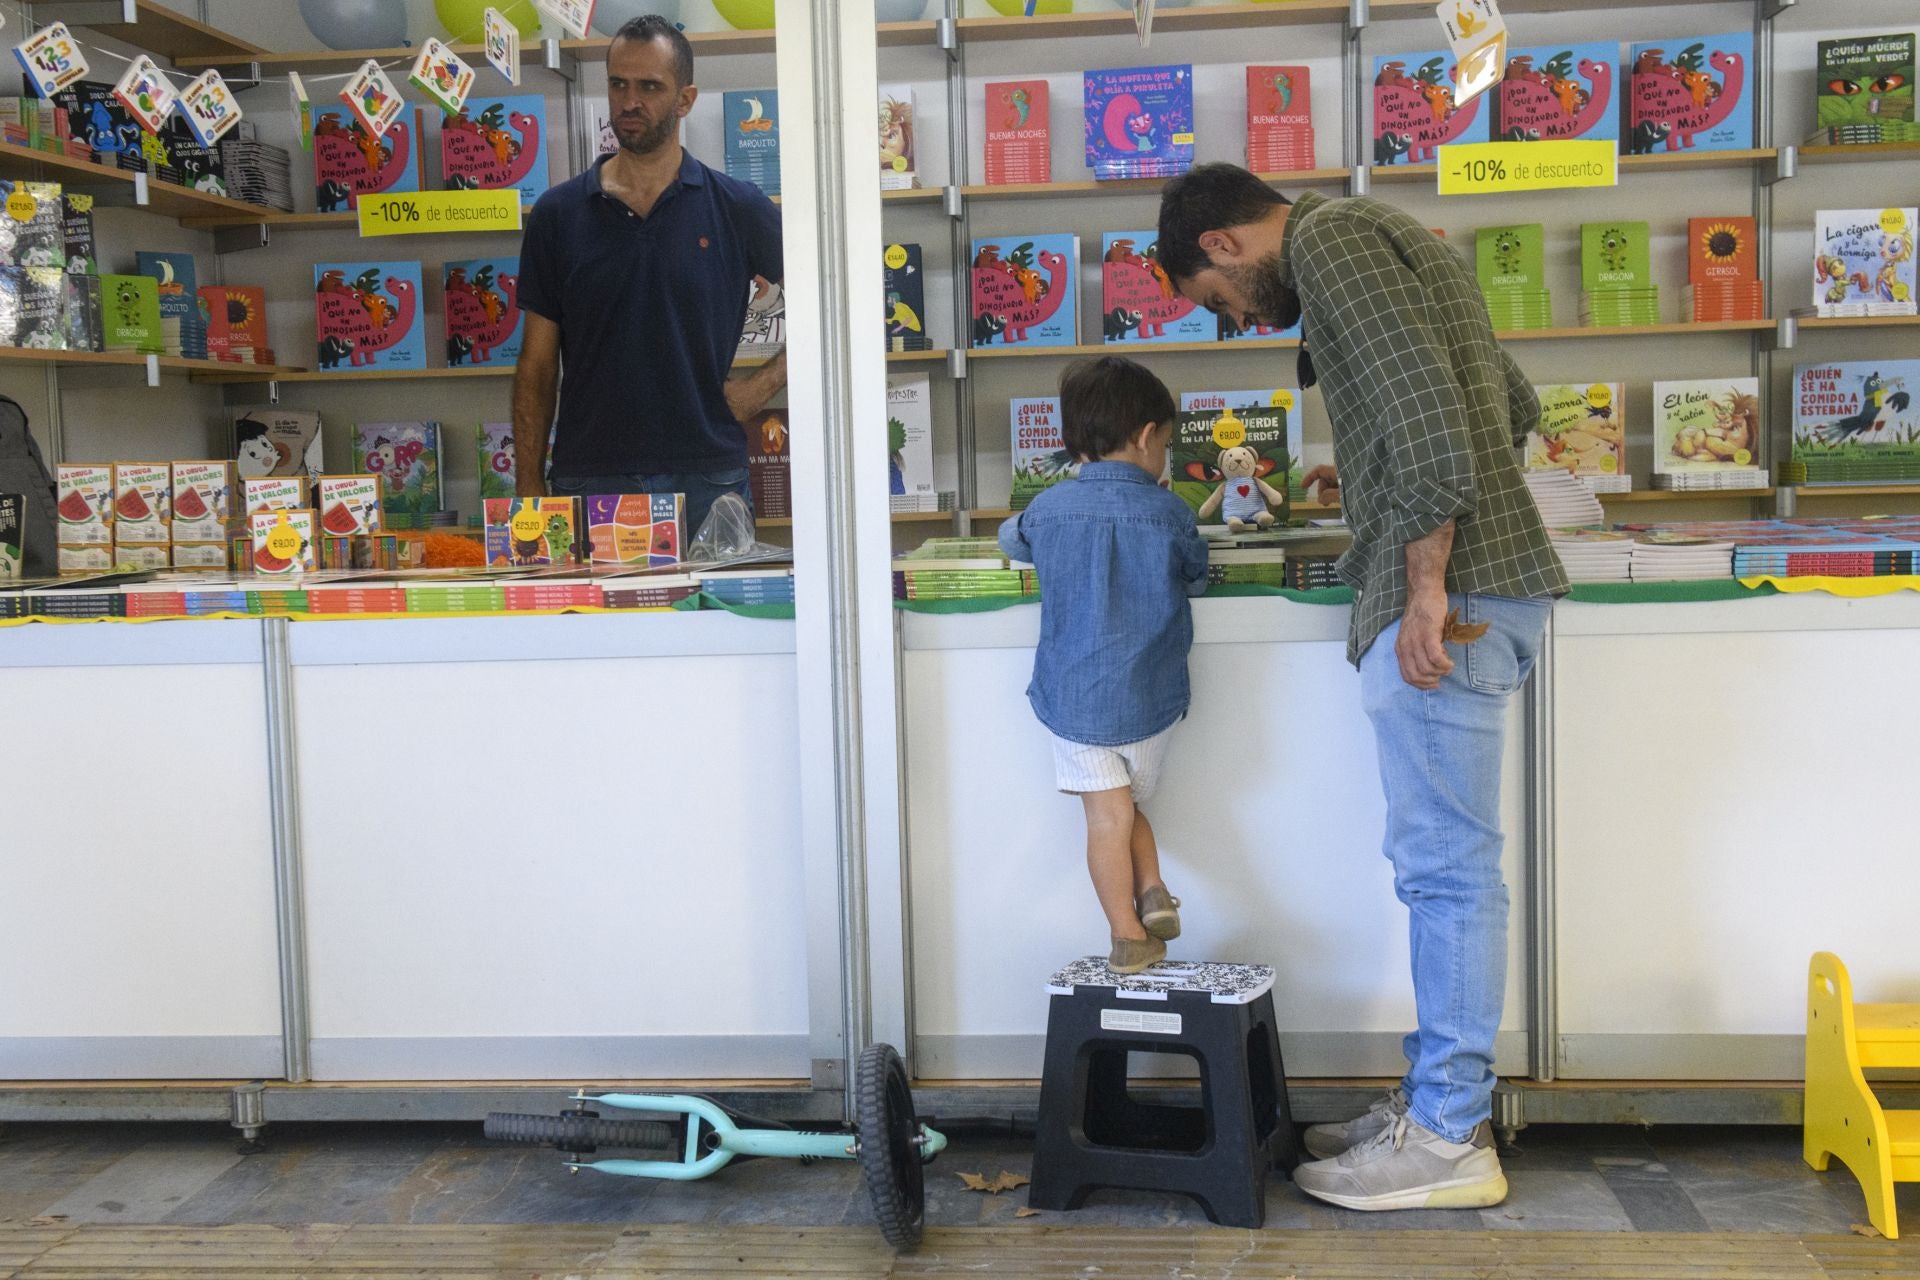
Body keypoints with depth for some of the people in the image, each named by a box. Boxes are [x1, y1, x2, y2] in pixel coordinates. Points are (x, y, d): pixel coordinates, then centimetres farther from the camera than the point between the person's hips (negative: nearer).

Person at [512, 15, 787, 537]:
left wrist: (765, 383, -1)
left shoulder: (737, 208, 3)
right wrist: (529, 490, 2)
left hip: (707, 480, 0)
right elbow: (537, 366, 7)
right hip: (588, 483, 1)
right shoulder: (557, 214, 6)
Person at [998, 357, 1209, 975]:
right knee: (1128, 803, 21)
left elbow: (1011, 538, 19)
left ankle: (1129, 936, 3)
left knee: (1107, 816, 3)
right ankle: (1153, 892, 5)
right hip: (1149, 695, 0)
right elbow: (1196, 580, 9)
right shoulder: (1169, 514, -8)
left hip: (1073, 695, 0)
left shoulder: (1048, 508, -3)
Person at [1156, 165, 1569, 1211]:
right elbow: (1512, 400, 26)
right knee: (1445, 865, 13)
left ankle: (1447, 1141, 4)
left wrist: (1426, 584, -19)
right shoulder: (1381, 239, 24)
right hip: (1477, 588, 10)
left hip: (1447, 597, -10)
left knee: (1445, 866, -5)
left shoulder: (1327, 240, -7)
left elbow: (1427, 411, -19)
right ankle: (1437, 1100, 21)